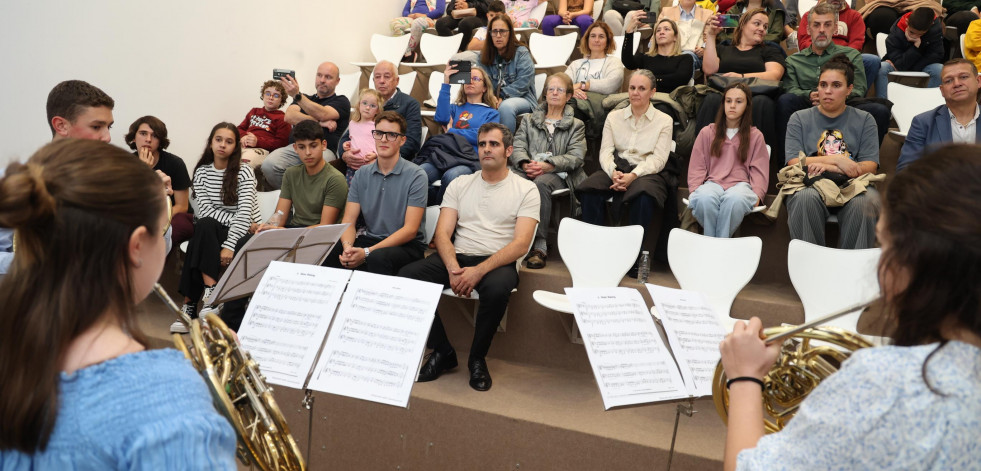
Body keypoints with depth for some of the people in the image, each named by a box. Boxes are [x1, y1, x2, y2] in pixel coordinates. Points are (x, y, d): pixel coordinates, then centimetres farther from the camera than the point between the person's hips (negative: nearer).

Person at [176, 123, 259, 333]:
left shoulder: (244, 172, -2)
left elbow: (245, 211, -14)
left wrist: (230, 245, -26)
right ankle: (210, 291, -36)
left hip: (244, 234, -3)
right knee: (204, 225, -31)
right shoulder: (201, 172, 9)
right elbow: (205, 210, -2)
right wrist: (235, 221, -14)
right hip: (211, 231, 3)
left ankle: (189, 305, -29)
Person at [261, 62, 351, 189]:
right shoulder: (304, 99, 30)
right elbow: (289, 117, 8)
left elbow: (322, 114, -8)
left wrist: (297, 95, -20)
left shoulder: (341, 101, 16)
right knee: (269, 165, -27)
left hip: (324, 150, -4)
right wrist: (320, 122, -3)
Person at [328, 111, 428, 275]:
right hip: (370, 238, 5)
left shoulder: (416, 176, -7)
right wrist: (348, 246, -20)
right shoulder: (361, 174, 10)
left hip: (406, 245, -4)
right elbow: (349, 220, 5)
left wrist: (367, 252, -22)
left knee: (377, 257, -38)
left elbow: (410, 229, -12)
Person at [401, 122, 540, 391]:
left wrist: (478, 270, -22)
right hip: (457, 257, 3)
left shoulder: (525, 190, 3)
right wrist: (453, 268, -16)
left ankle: (477, 359, -10)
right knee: (406, 277, -22)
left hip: (497, 261, -3)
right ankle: (442, 352, -4)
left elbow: (521, 244, -8)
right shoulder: (460, 185, 14)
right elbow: (442, 233, 5)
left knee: (496, 288, -39)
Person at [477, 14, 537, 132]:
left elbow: (522, 84, -10)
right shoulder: (484, 56, 14)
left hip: (522, 99, -2)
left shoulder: (521, 53, 2)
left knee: (505, 106, -38)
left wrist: (501, 98, -17)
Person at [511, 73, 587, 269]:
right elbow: (518, 146, 13)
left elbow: (575, 156, 2)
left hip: (558, 174, -2)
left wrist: (547, 166, -15)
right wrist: (525, 164, -12)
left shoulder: (576, 125, 20)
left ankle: (540, 245, -38)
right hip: (527, 170, 2)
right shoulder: (529, 120, 29)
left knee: (541, 183, -39)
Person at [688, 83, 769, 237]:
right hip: (712, 182, 1)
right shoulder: (707, 132, 21)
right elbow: (696, 167, 15)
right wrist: (694, 190, -3)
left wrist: (757, 194, -6)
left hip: (740, 184, 0)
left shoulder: (755, 136, 20)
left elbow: (759, 171, 12)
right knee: (704, 198, -39)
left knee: (735, 199, -40)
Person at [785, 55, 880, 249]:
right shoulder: (799, 119, 17)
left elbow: (870, 166, 4)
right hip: (811, 185, -1)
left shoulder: (864, 120, 18)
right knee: (805, 198, -36)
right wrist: (836, 159, -6)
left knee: (865, 202, -34)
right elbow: (794, 163, 3)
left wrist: (829, 168, -12)